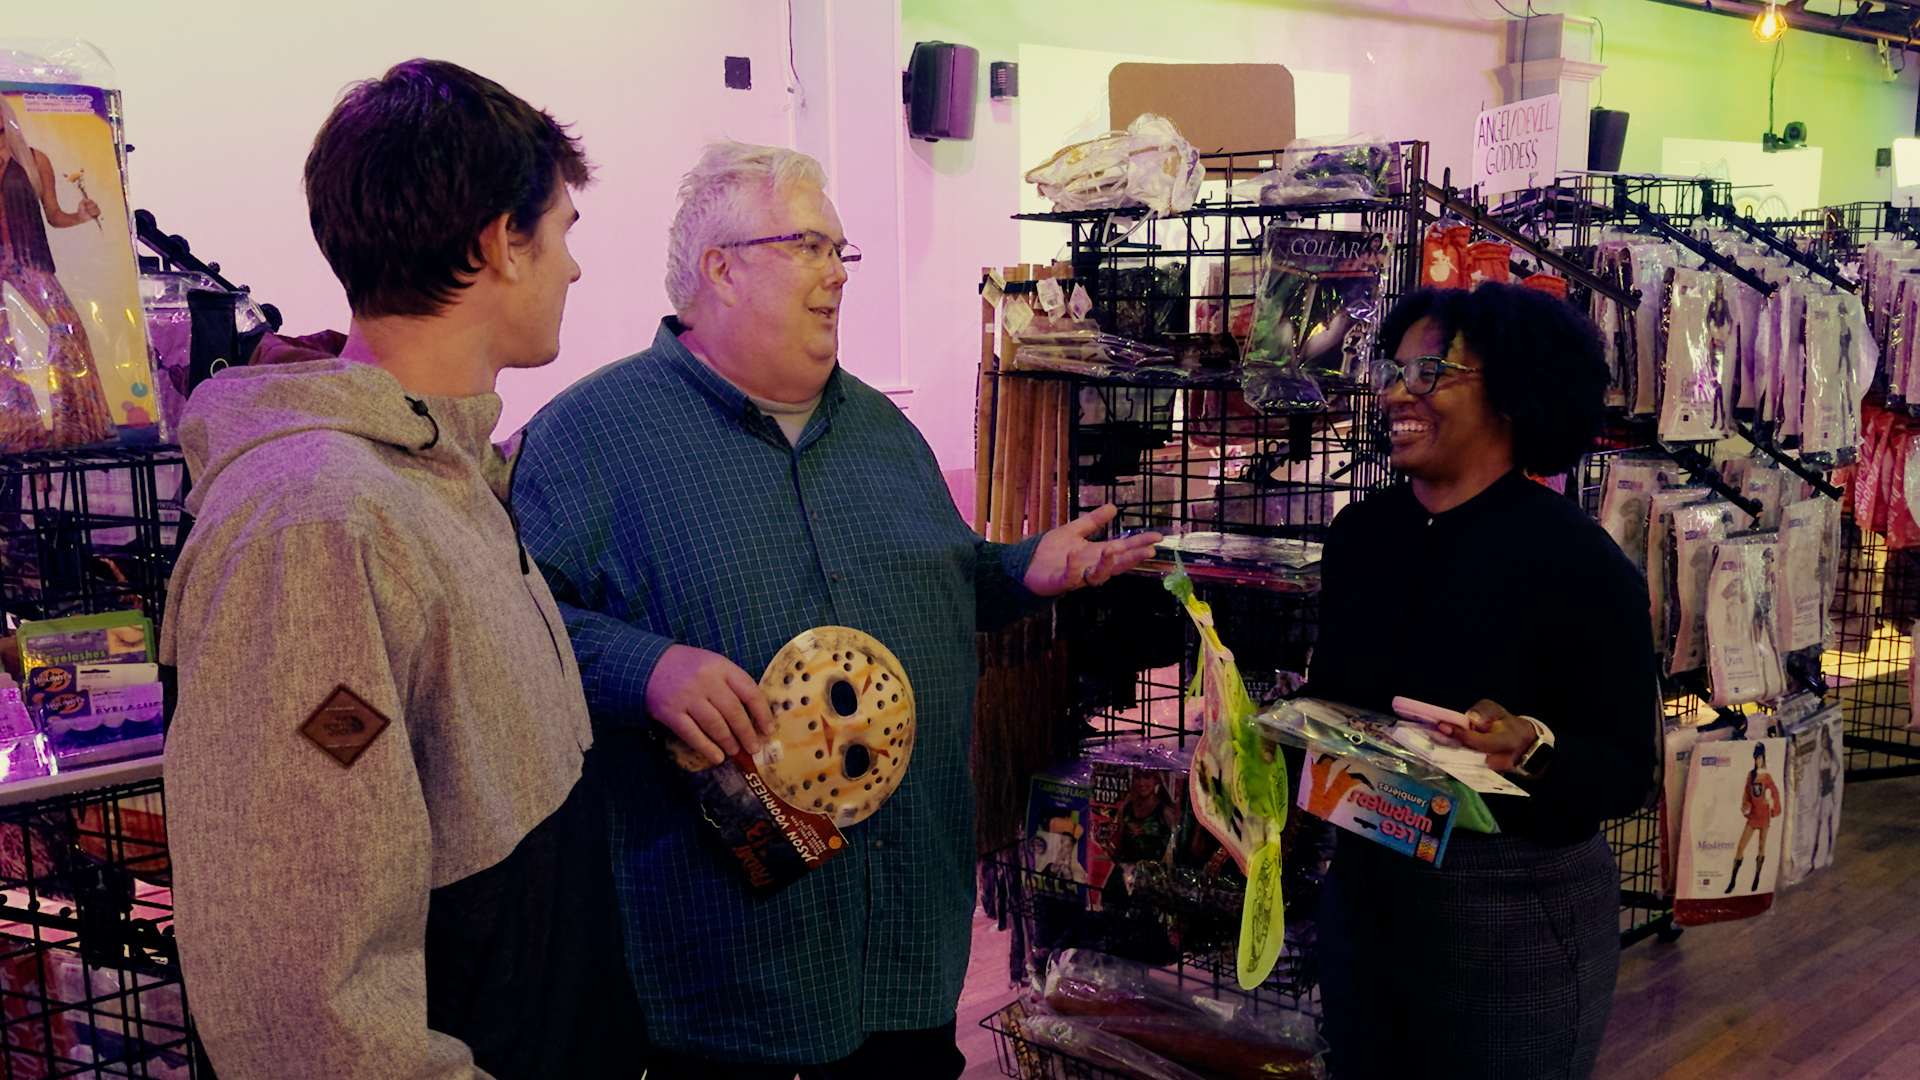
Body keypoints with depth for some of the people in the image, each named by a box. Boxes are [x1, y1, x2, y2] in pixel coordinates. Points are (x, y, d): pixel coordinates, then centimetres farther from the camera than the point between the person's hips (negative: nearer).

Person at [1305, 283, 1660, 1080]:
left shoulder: (1581, 564, -15)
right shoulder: (1360, 532, 3)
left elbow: (1627, 775, -14)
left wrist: (1531, 750, -33)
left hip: (1513, 924, -6)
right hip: (1362, 889, 6)